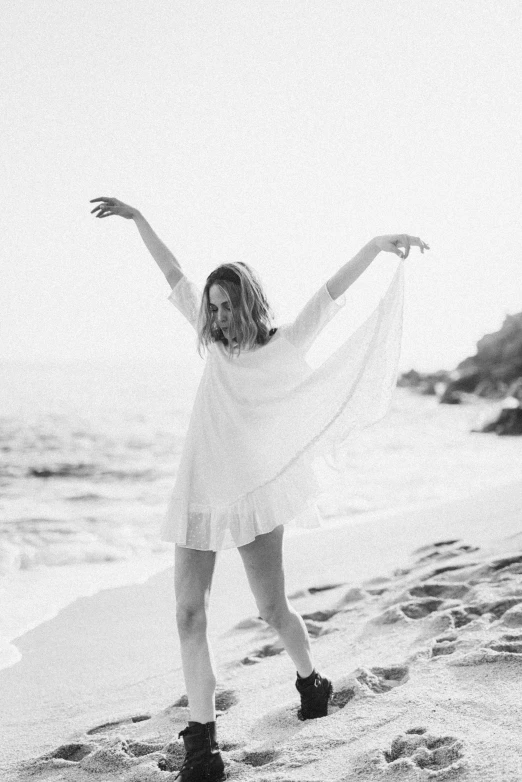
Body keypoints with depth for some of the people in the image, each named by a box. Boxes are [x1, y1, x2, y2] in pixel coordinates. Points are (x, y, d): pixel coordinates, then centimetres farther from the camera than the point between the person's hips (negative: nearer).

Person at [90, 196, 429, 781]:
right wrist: (136, 219, 20)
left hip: (255, 495, -4)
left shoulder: (286, 346, -2)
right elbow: (174, 274, 16)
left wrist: (378, 244, -23)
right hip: (197, 495, 4)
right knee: (189, 613, -4)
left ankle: (311, 680, 36)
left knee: (272, 608, 4)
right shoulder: (216, 342, 9)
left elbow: (333, 292, -13)